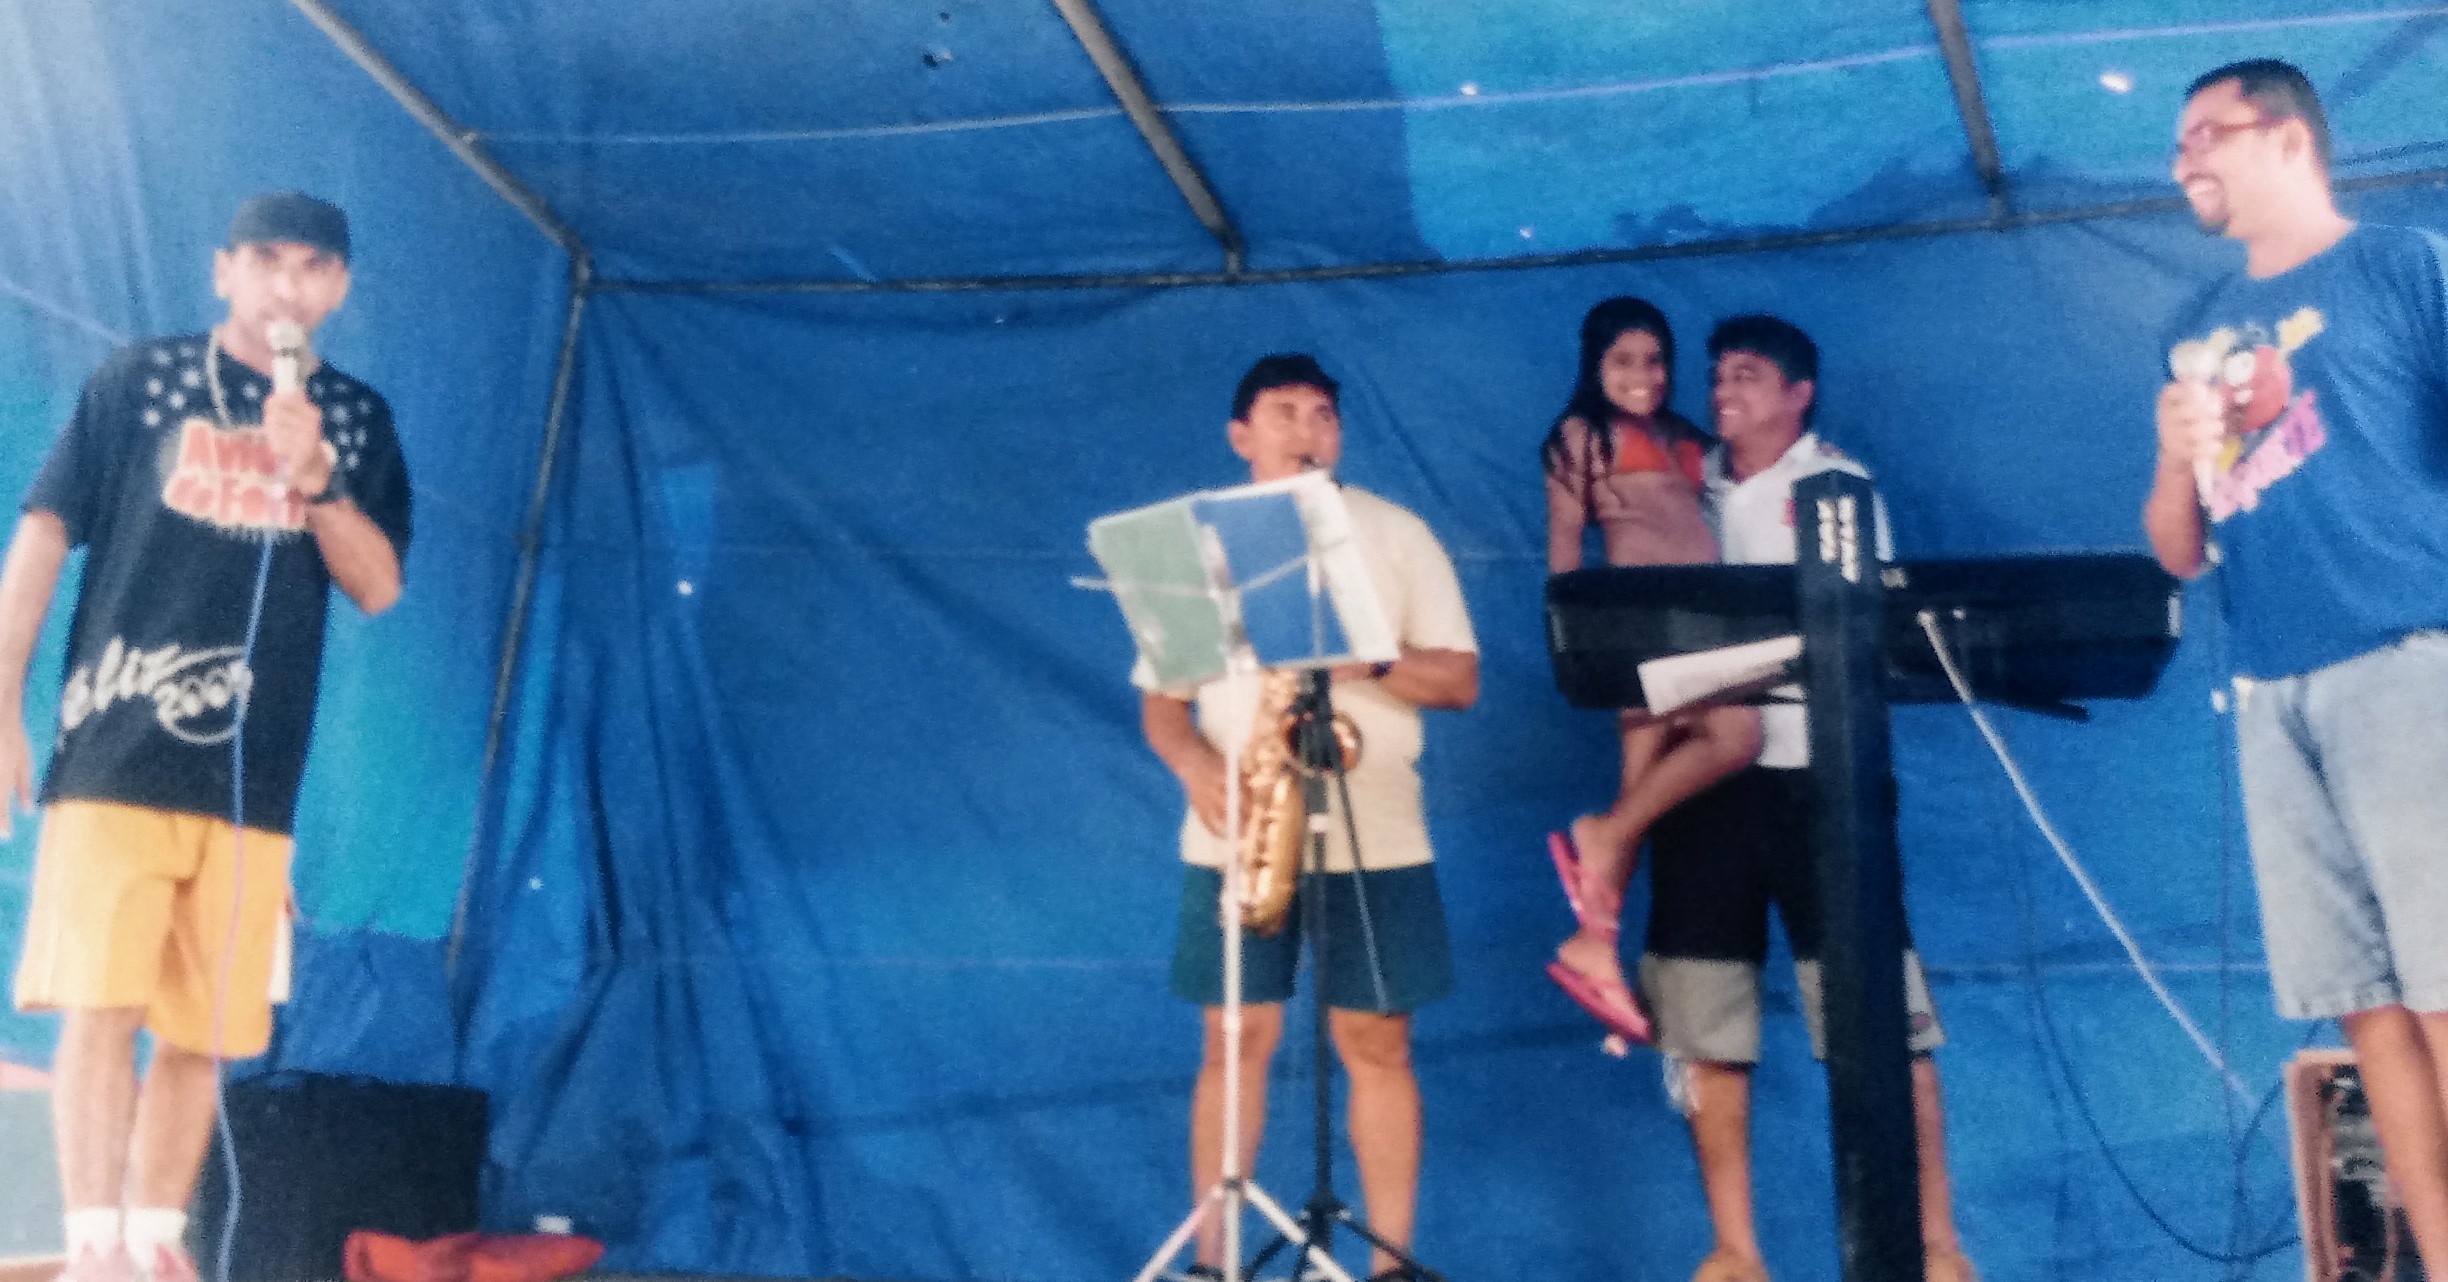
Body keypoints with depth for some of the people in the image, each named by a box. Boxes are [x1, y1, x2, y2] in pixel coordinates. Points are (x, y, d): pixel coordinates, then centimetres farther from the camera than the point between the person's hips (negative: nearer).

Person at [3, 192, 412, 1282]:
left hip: (252, 777, 2)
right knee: (101, 1006, -9)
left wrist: (313, 477, -12)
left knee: (205, 1032, 4)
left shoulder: (356, 420, 12)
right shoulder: (138, 380, 6)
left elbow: (378, 586, 4)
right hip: (112, 755, -2)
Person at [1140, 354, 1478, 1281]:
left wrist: (1365, 660, -17)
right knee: (1236, 1042, 3)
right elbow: (1159, 697, 7)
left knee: (1377, 1046, 2)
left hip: (1375, 841, 0)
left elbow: (1460, 680, 0)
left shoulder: (1397, 534, 5)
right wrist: (1194, 764, -14)